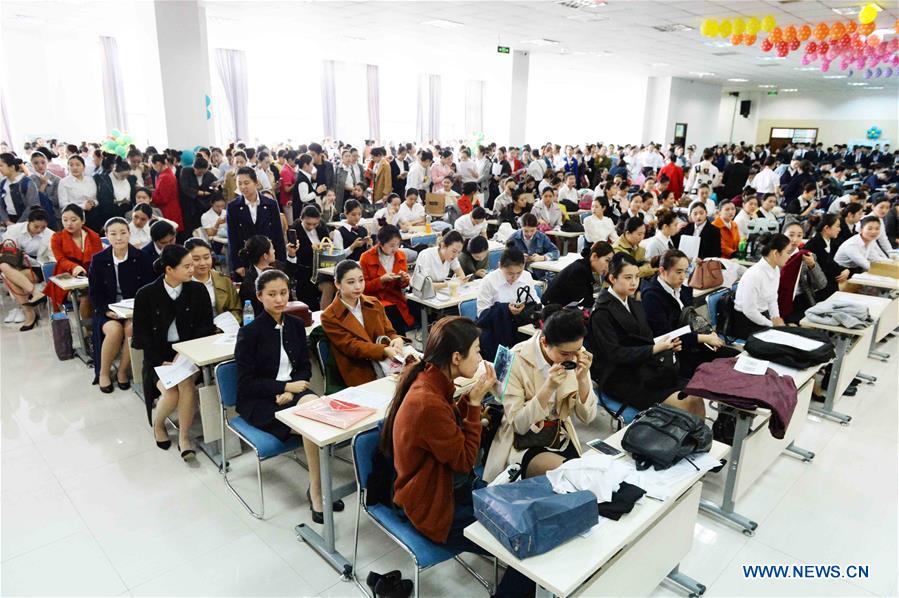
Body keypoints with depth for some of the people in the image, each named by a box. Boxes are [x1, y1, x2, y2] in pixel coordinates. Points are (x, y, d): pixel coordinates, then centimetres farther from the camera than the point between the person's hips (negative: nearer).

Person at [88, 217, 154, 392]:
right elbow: (94, 292, 3)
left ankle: (122, 371, -7)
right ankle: (104, 373, -5)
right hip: (108, 310, 1)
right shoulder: (98, 259, 0)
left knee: (132, 329, -31)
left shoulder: (142, 258, -4)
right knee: (114, 330, -29)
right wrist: (107, 310, -13)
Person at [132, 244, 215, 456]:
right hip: (159, 356, -1)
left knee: (186, 384, -28)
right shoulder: (146, 294, -5)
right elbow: (140, 335, -2)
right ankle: (157, 424, 15)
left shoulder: (197, 290, -1)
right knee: (171, 394, -22)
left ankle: (184, 437, -10)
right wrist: (160, 361, -13)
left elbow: (207, 326, 1)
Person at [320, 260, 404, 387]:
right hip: (363, 377, -5)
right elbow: (351, 346, -10)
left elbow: (389, 332, 14)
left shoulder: (374, 304, 15)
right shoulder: (329, 317, -2)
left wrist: (397, 339, -12)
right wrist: (385, 350, -25)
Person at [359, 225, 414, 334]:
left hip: (396, 300, 3)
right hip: (375, 300, -3)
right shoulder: (366, 258, -6)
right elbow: (364, 287, -3)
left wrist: (404, 280, -7)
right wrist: (382, 279, -16)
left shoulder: (401, 255, 7)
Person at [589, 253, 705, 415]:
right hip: (620, 379, -7)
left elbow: (647, 339, 13)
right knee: (682, 405, -18)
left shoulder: (635, 305, 13)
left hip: (645, 370, 7)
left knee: (696, 399, -10)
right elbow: (615, 354, -17)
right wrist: (655, 349, -21)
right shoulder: (602, 313, -11)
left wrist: (668, 345, -8)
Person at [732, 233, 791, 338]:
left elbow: (772, 299, 15)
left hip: (762, 316, 8)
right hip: (745, 323, -8)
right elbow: (749, 311, -24)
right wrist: (772, 325, -13)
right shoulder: (754, 275, -25)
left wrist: (776, 318, -2)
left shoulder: (776, 270, 2)